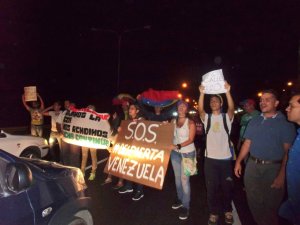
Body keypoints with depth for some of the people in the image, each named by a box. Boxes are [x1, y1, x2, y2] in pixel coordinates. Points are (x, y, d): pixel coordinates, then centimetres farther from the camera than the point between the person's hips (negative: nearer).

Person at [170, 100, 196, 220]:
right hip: (175, 153, 5)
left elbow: (190, 139, -16)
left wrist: (178, 146, -28)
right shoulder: (173, 121, 4)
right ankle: (180, 199, 31)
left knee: (184, 179, -7)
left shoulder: (190, 122, -10)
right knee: (177, 177, 14)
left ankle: (185, 206, 5)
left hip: (187, 153, -5)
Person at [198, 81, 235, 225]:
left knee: (227, 186, 13)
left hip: (225, 158, 0)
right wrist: (202, 93, -30)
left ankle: (227, 210, 34)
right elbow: (200, 109, -16)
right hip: (210, 158, 1)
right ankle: (214, 212, 25)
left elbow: (232, 108, -19)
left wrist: (228, 92, -34)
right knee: (212, 188, 8)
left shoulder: (227, 117, 1)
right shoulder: (206, 118, 4)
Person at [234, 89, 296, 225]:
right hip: (253, 165, 4)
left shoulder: (285, 123, -6)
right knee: (253, 201, 15)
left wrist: (282, 174, -16)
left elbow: (288, 151, -10)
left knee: (271, 204, 9)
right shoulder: (254, 121, 8)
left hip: (273, 167, -4)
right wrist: (238, 161, 2)